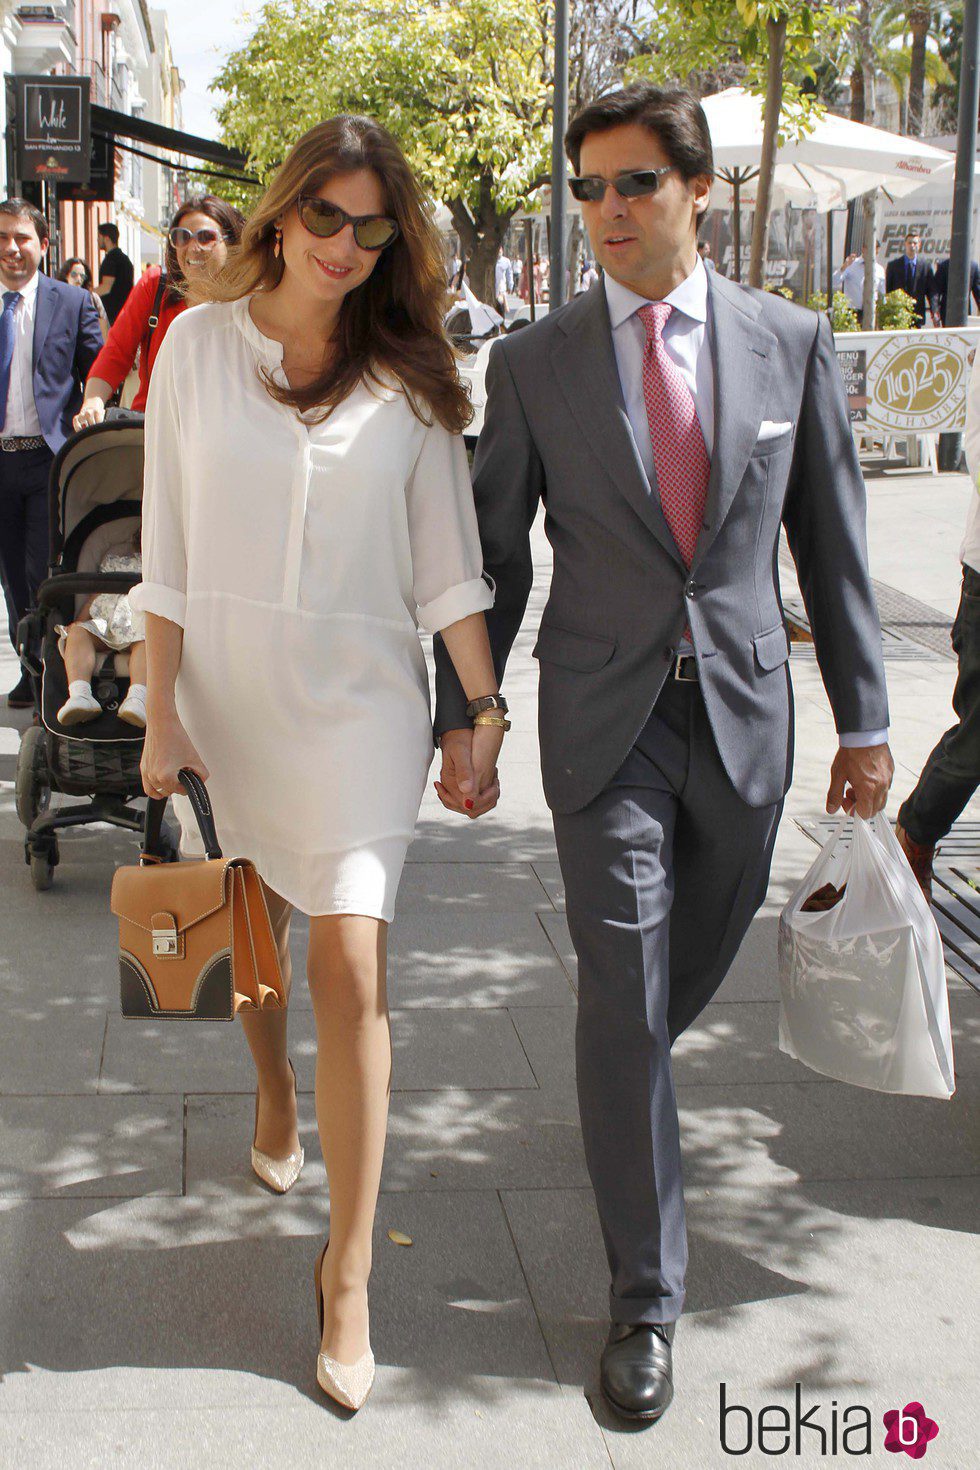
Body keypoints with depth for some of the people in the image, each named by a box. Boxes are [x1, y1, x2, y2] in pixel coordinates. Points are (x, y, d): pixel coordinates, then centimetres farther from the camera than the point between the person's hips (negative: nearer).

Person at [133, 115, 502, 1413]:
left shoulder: (410, 373, -1)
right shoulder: (200, 341, -2)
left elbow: (447, 557, 2)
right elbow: (170, 544, -1)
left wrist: (488, 708, -1)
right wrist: (163, 714, -3)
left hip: (359, 696, -1)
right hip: (227, 684, 1)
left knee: (351, 967, -8)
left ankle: (350, 1269, 2)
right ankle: (274, 1097, 51)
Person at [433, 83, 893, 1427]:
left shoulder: (793, 343, 1)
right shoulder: (535, 363, -2)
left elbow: (833, 542, 5)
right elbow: (495, 556, 3)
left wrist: (864, 717, 5)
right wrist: (461, 717, 2)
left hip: (745, 710, 2)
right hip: (603, 722, -2)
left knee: (696, 965, 18)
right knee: (623, 1002, -1)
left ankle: (627, 1088, 53)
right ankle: (646, 1300, 11)